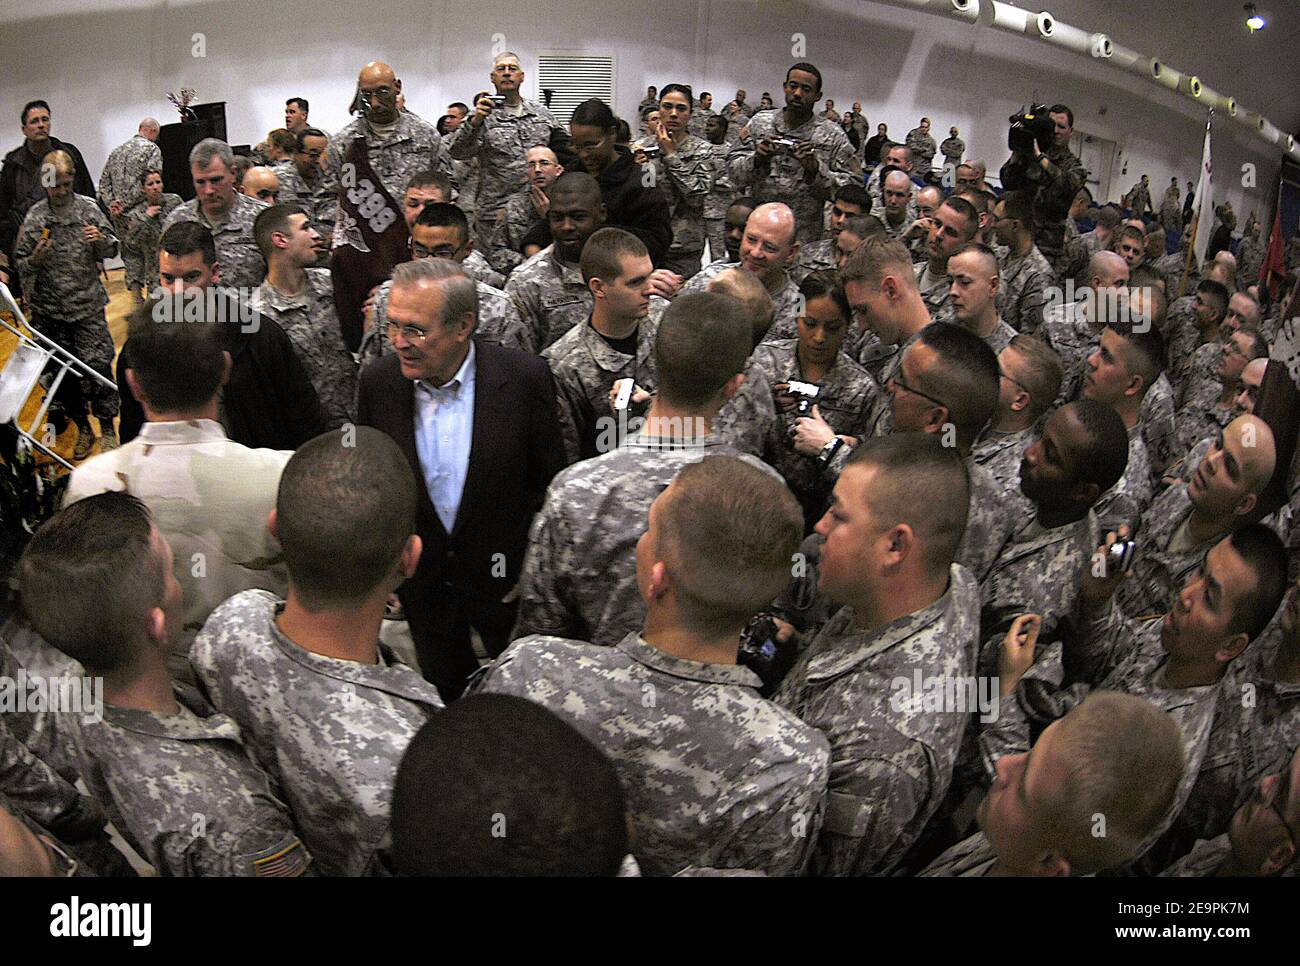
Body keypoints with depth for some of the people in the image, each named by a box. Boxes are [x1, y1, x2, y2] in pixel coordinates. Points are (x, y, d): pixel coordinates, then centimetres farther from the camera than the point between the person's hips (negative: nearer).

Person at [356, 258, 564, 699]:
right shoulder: (378, 382, -9)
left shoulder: (525, 378, -18)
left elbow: (551, 484, -9)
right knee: (444, 694, 20)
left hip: (506, 580, -2)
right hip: (421, 587, 3)